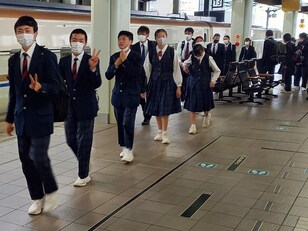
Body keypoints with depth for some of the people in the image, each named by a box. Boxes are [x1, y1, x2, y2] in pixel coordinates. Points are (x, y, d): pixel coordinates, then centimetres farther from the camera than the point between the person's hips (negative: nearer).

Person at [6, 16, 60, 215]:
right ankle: (37, 198, 23)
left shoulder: (47, 56, -6)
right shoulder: (14, 60, 11)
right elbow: (13, 92, 15)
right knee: (26, 160, 8)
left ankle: (51, 191, 16)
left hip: (40, 117, -5)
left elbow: (55, 86, -11)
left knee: (38, 157, -9)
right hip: (21, 118, 6)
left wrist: (40, 87, -31)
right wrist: (10, 118, 15)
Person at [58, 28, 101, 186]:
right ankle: (84, 163, 38)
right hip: (69, 106, 4)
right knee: (71, 140, 13)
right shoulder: (64, 61, 3)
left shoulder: (91, 60, -9)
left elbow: (96, 84, -18)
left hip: (86, 106, -4)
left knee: (83, 141, 3)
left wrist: (93, 68, -34)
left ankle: (83, 175, 16)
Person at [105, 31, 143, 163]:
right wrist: (116, 64, -14)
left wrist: (124, 60, -20)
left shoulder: (136, 57, -6)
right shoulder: (114, 57, 7)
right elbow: (108, 76, 2)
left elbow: (137, 73, -20)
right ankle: (124, 147, 24)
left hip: (131, 95, -5)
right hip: (118, 95, 5)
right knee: (120, 123, 11)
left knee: (128, 123, -10)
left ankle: (129, 150, -3)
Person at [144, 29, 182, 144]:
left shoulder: (172, 52, -4)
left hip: (168, 82, -3)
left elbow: (176, 69, -2)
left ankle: (164, 133, 6)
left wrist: (178, 86, -3)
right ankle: (159, 132, 24)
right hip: (154, 82, 3)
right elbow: (146, 70, 7)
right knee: (156, 109, 9)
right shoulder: (151, 53, 3)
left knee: (165, 109, -4)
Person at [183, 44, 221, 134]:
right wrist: (185, 65, 0)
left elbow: (217, 71, 0)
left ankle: (207, 115, 46)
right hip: (193, 84, 1)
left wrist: (213, 80, -8)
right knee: (192, 104, -3)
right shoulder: (192, 57, -4)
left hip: (205, 84, -1)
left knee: (205, 102, 12)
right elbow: (185, 63, 20)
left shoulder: (208, 58, -9)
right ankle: (193, 125, 3)